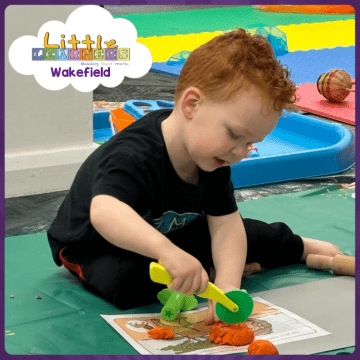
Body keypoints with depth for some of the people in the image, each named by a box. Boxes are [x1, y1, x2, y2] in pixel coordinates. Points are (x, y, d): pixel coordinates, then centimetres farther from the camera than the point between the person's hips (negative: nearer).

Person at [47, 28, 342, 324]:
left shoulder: (212, 157, -16)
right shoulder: (133, 157, -43)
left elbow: (225, 223, -19)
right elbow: (104, 213, -62)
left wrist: (228, 284, -37)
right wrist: (167, 252, -77)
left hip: (167, 233, 7)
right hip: (94, 247, -6)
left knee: (243, 235, 8)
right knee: (124, 280, -38)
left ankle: (301, 247, 39)